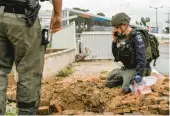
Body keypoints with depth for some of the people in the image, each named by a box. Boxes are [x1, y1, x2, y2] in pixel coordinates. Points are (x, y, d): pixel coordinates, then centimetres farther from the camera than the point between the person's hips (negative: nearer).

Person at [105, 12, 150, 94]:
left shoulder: (137, 36, -19)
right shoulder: (121, 37, 4)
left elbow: (141, 57, -27)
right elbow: (116, 56, 9)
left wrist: (139, 74, -36)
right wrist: (114, 41, -3)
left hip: (135, 69, -8)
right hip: (125, 68, 8)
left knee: (126, 89, -25)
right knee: (108, 83, 7)